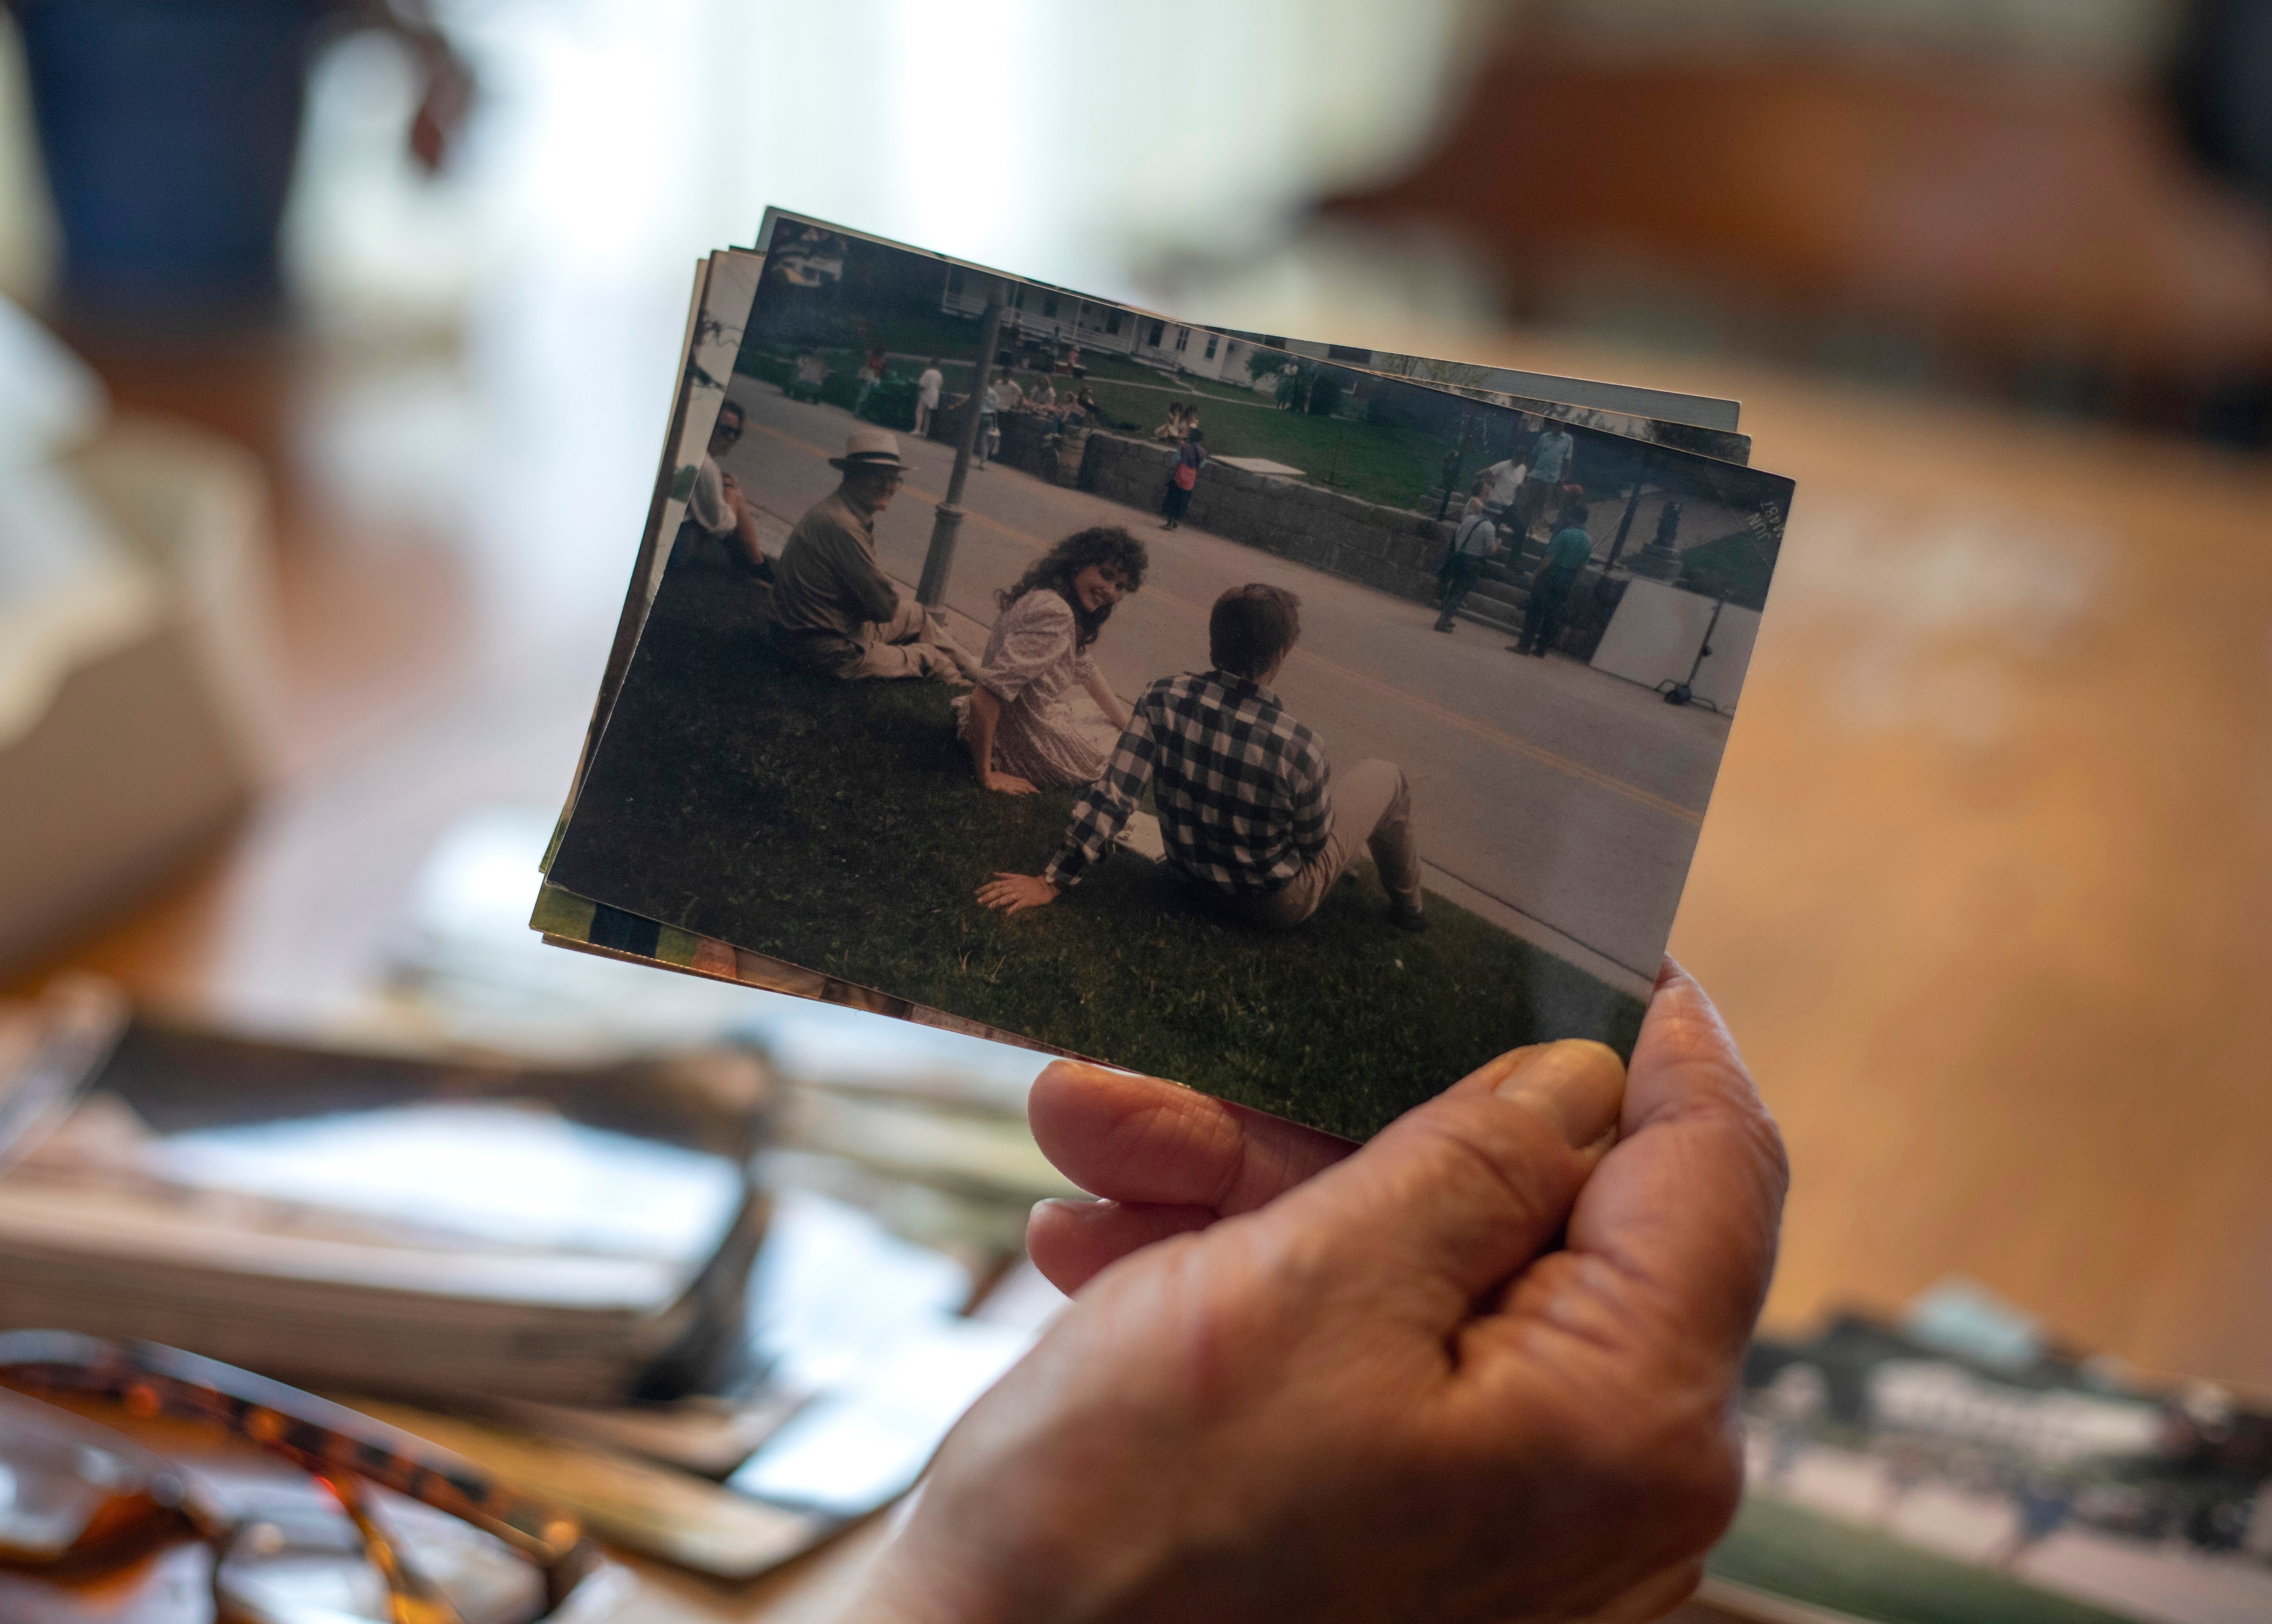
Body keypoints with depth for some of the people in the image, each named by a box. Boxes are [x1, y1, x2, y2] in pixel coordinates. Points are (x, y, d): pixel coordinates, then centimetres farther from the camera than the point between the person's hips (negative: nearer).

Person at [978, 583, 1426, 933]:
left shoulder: (1164, 699, -24)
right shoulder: (1298, 747, -33)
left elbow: (1111, 796, -23)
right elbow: (1313, 843, -16)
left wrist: (1054, 880, -17)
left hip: (1195, 878, 4)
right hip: (1280, 904, -4)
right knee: (1383, 777, 18)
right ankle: (1406, 907, 41)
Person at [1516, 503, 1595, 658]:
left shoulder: (1565, 534, -15)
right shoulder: (1589, 542, 7)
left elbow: (1549, 558, -16)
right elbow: (1583, 565, 10)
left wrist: (1536, 575, -10)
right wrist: (1573, 580, 18)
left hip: (1551, 577, -7)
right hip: (1567, 584, 7)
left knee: (1535, 612, -1)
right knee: (1553, 615, 12)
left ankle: (1526, 645, -3)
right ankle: (1542, 648, 14)